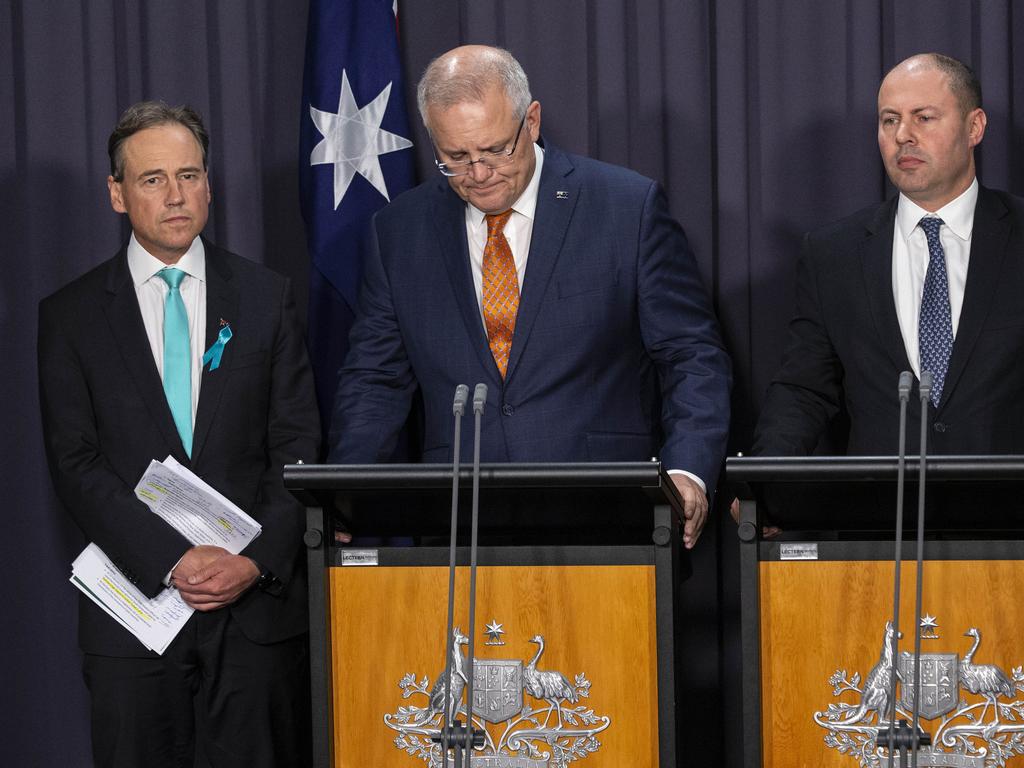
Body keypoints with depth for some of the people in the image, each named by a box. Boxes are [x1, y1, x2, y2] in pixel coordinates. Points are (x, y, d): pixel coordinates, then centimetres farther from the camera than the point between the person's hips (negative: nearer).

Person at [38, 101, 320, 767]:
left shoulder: (266, 299, 7)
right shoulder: (71, 316, 3)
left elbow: (299, 447, 4)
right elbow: (77, 463, -4)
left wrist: (257, 561, -10)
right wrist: (173, 562, -14)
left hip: (259, 599, 1)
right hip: (134, 601, 0)